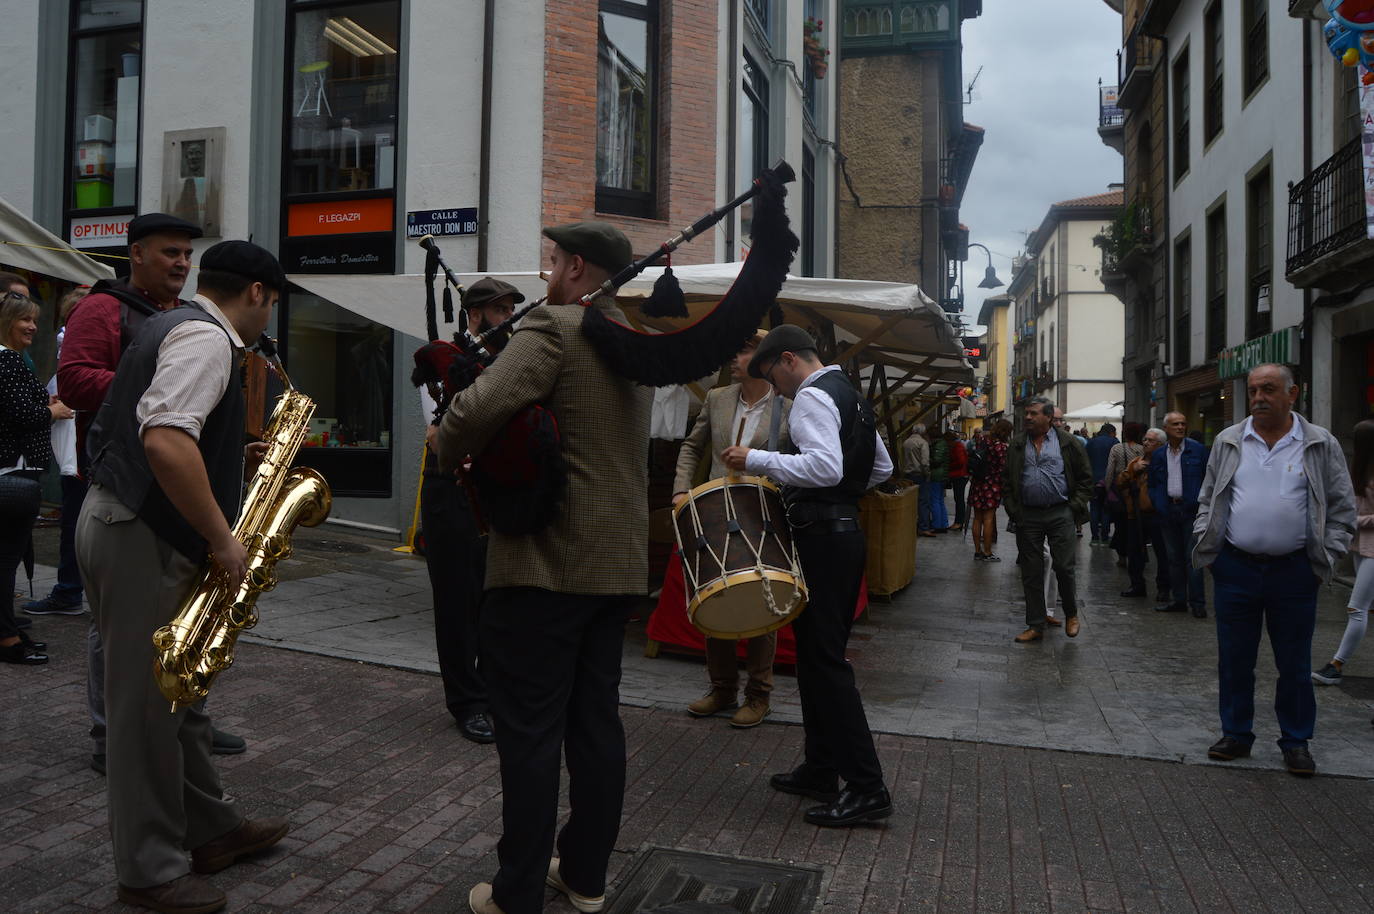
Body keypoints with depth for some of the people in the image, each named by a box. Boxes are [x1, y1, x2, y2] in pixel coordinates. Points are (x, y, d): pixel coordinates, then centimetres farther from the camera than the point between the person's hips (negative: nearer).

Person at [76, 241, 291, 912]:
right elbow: (166, 440, -30)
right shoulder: (207, 337, -15)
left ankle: (211, 829, 31)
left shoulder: (175, 326, 18)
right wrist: (223, 539, -24)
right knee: (148, 704, 1)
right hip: (141, 537, -11)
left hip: (123, 522, 11)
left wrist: (236, 462, 16)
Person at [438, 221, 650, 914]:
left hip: (546, 562, -8)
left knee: (529, 727, 1)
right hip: (618, 563, 8)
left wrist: (449, 456, -5)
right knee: (597, 720, 14)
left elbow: (480, 407, -26)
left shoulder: (553, 327, -11)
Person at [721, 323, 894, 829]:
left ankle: (867, 789, -3)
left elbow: (826, 466, -28)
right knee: (819, 652, 15)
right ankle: (820, 770, 24)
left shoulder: (812, 396, -12)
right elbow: (882, 468, 25)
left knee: (824, 659, -7)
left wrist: (756, 459, -22)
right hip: (846, 529, 10)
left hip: (822, 536, -10)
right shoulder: (850, 394, 19)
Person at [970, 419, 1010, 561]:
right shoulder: (1001, 446, -14)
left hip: (977, 484, 6)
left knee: (977, 518, 10)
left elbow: (971, 460, 9)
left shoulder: (982, 440, 4)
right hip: (992, 485, -6)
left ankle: (977, 551, 17)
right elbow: (1003, 468, -14)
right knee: (988, 519, 1)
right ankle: (987, 553, 7)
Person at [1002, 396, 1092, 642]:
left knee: (1064, 567, -2)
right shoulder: (1017, 445, 9)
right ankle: (1035, 626, 16)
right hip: (1028, 516, 3)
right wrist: (1012, 509, 2)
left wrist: (1075, 506, -5)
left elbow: (1085, 478, 3)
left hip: (1060, 514, -3)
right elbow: (1006, 481, 12)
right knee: (1031, 572, 6)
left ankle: (1071, 614, 24)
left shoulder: (1067, 443, 1)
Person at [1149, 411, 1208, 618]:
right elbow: (1152, 484, 15)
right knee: (1174, 558, 10)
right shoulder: (1158, 455, 10)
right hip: (1168, 511, 4)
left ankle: (1197, 603, 3)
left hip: (1190, 509, -4)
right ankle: (1179, 600, 18)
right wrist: (1156, 504, 0)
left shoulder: (1196, 450, 0)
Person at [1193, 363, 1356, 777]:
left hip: (1293, 572, -1)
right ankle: (1236, 734, 23)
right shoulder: (1228, 443, 5)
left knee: (1295, 664, 8)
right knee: (1234, 660, 9)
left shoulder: (1321, 445, 1)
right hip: (1234, 569, 2)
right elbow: (1207, 500, 12)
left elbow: (1342, 507, 5)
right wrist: (1205, 544, 2)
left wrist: (1326, 556, -3)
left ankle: (1296, 742, 23)